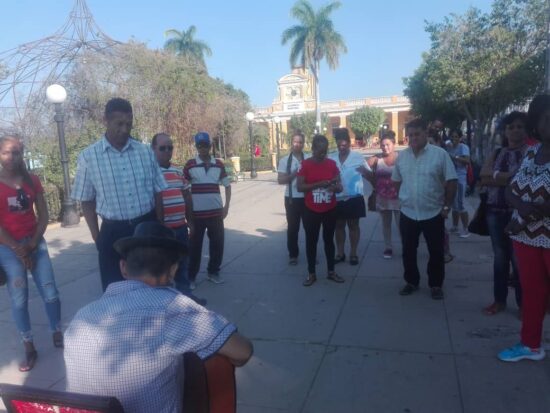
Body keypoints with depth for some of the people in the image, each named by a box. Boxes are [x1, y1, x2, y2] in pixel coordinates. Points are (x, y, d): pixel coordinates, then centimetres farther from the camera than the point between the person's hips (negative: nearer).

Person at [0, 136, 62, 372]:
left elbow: (43, 215, 4)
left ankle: (58, 337, 17)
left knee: (50, 293, 0)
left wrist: (32, 244, -6)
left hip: (35, 243, 2)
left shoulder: (32, 181, 4)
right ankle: (29, 349, 11)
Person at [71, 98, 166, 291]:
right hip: (113, 232, -1)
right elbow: (87, 202, 2)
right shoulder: (88, 157, -5)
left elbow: (157, 192, 6)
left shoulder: (145, 152, 1)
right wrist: (97, 238, -1)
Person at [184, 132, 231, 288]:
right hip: (197, 213, -2)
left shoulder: (219, 164, 5)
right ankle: (191, 276, 18)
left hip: (216, 212, 3)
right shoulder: (190, 165, -3)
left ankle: (213, 272, 26)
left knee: (217, 243, 8)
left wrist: (226, 206, 2)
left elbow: (227, 185, 12)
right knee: (195, 245, 4)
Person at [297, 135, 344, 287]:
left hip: (330, 210, 2)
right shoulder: (305, 164, -7)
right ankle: (311, 273, 19)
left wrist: (336, 187, -18)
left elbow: (339, 186, 6)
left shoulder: (332, 163, 1)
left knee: (329, 240, 13)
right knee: (311, 241, 7)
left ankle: (331, 272, 25)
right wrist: (319, 184, -23)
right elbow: (299, 187, -13)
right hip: (311, 211, -2)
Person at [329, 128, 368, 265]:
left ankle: (353, 253, 17)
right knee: (339, 225, 10)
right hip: (337, 199, 3)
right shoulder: (331, 159, 4)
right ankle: (340, 253, 22)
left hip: (354, 198, -2)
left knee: (353, 225, 6)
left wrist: (364, 170, -27)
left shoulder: (358, 157, -4)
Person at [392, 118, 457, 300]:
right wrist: (403, 199, 9)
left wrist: (447, 206, -7)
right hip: (407, 213, 3)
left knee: (436, 252, 8)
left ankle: (436, 285, 25)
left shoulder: (440, 154, -8)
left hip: (433, 213, -3)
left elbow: (451, 181, -6)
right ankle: (411, 282, 29)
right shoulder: (402, 156, 3)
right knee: (408, 251, 12)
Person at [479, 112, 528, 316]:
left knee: (518, 259, 1)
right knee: (500, 257, 12)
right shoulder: (497, 153, 13)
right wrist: (511, 177, -12)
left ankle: (523, 303, 16)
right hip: (495, 211, 4)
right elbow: (483, 177, -2)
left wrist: (496, 175, -10)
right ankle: (499, 300, 23)